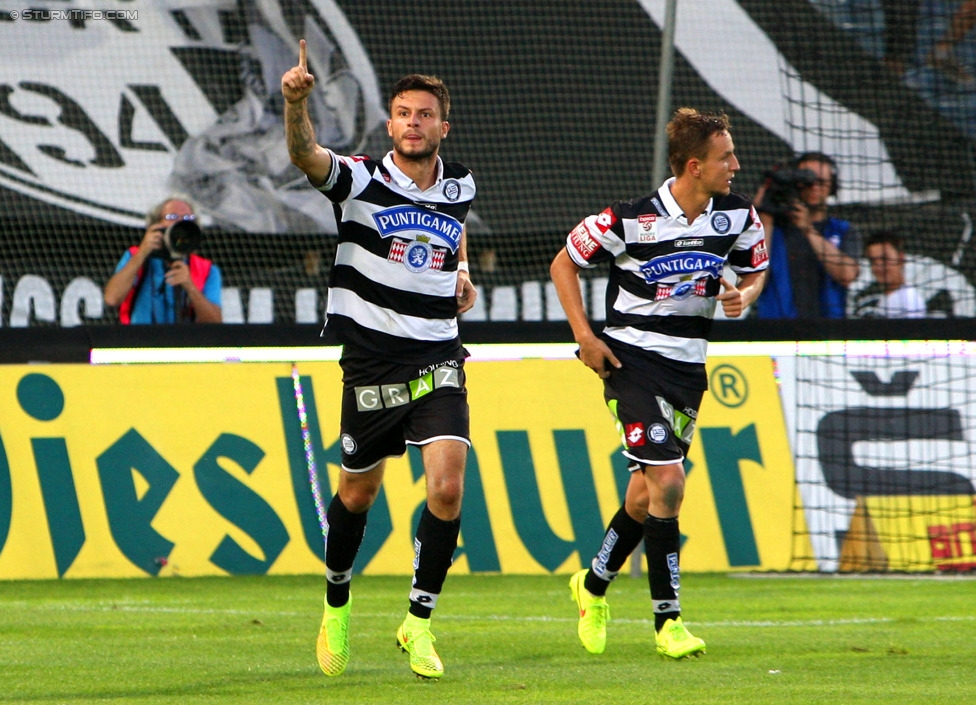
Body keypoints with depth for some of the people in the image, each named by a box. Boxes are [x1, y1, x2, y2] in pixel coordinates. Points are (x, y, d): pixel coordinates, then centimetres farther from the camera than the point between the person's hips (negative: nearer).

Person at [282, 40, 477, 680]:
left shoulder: (460, 187, 5)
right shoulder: (360, 181, -8)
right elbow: (306, 155, -30)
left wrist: (462, 271, 12)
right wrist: (297, 103, -49)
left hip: (438, 356, 2)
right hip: (371, 356, -2)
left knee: (447, 485, -15)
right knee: (359, 489, 10)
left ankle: (419, 621, -4)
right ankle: (337, 603, 36)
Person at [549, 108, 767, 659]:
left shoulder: (738, 216, -3)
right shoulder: (630, 220, -16)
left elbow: (756, 269, 16)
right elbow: (564, 262, -2)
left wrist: (744, 295, -8)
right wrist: (584, 335, -9)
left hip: (689, 365, 6)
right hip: (632, 359, -6)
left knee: (648, 491, 12)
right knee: (667, 481, -17)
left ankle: (595, 584, 37)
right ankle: (667, 618, -9)